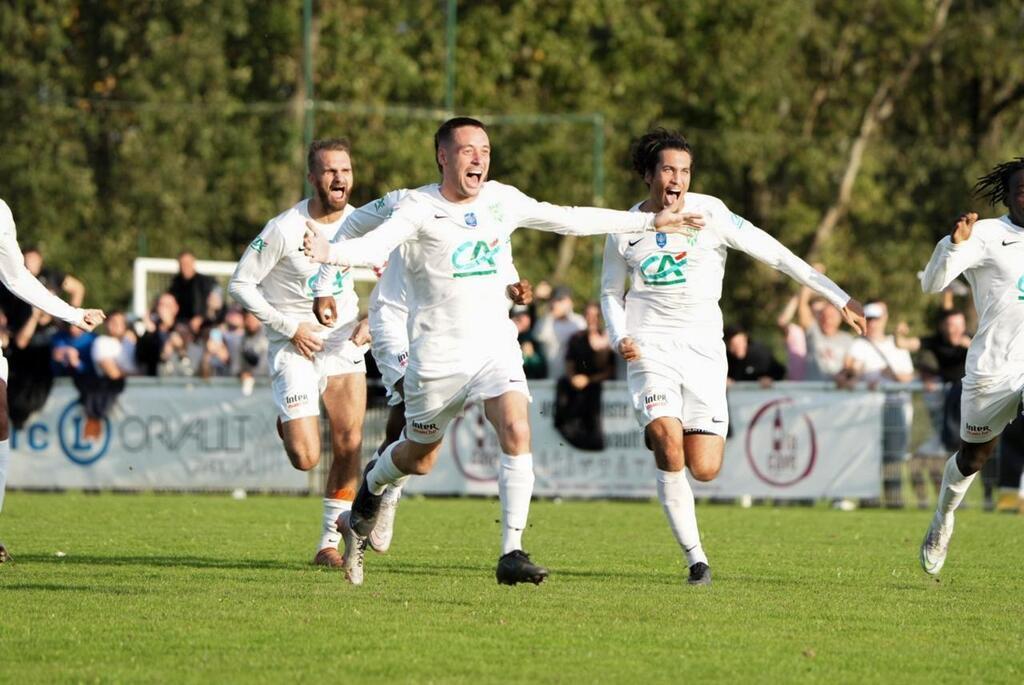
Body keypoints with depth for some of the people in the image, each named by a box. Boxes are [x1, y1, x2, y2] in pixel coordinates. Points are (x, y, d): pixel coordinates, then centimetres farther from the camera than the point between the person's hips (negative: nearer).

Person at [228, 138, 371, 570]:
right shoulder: (284, 229, -16)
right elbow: (240, 284, -9)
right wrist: (289, 327, -14)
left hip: (344, 343, 4)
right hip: (294, 350, -4)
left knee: (348, 448, -6)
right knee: (305, 458, -11)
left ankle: (329, 542, 9)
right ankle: (286, 426, 26)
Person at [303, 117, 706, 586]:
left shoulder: (502, 200, 5)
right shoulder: (419, 208, -10)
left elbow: (569, 219, 16)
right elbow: (377, 245, -26)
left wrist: (650, 223, 19)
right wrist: (329, 253, -48)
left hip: (496, 348, 3)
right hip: (437, 356, -3)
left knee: (517, 432, -21)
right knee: (418, 459, 11)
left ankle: (512, 552, -18)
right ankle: (373, 483, 48)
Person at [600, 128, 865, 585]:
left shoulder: (709, 214, -3)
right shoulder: (625, 230, 4)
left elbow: (775, 255, -4)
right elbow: (611, 292, 20)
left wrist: (838, 298, -6)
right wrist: (619, 337, -1)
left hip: (702, 349, 0)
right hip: (649, 348, 0)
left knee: (705, 470, -9)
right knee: (668, 443, -24)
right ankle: (695, 558, -14)